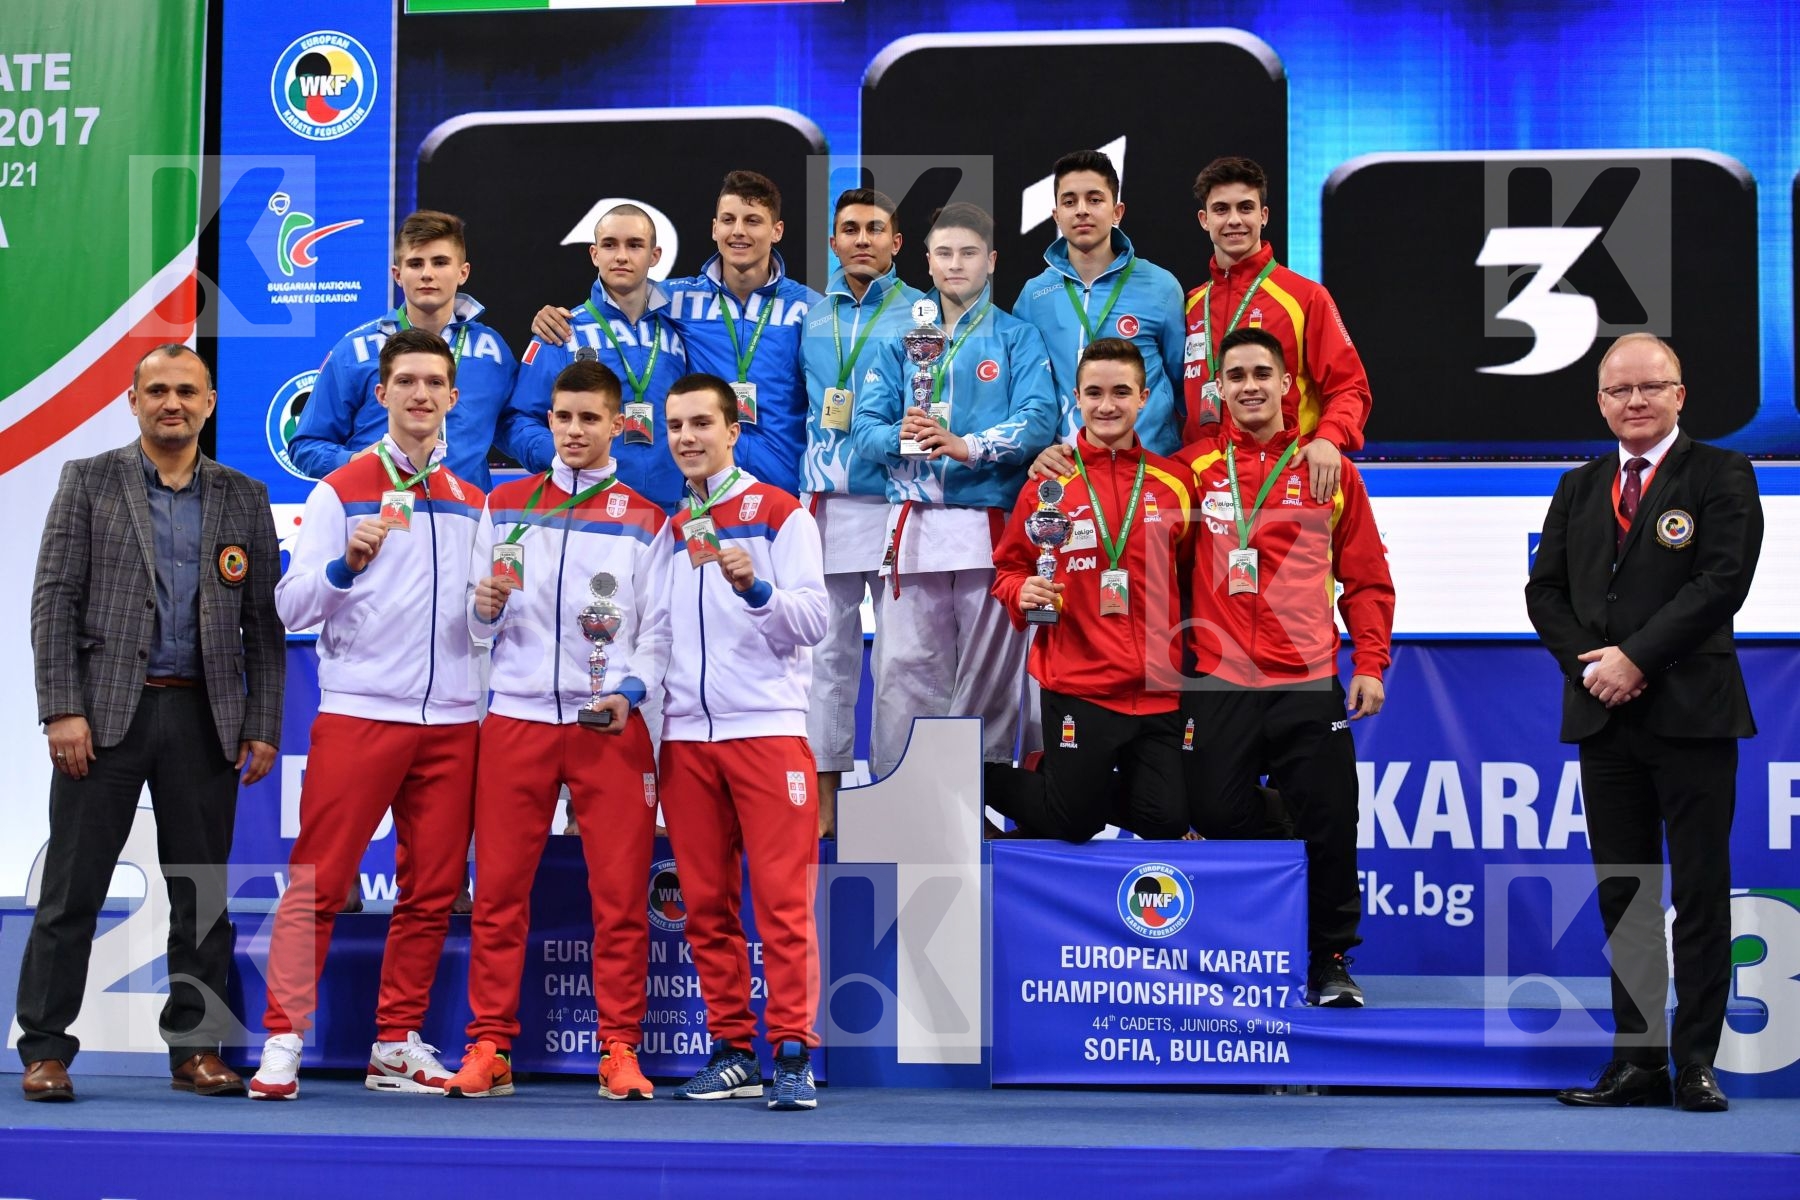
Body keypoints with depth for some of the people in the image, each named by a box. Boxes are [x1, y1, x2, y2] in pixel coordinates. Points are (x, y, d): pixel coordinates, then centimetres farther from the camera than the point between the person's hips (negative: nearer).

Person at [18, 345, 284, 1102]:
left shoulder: (244, 498, 11)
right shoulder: (88, 482, 5)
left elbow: (264, 622, 9)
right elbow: (54, 601, -1)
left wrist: (263, 726, 1)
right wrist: (61, 709, -10)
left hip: (205, 717, 2)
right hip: (106, 710, -2)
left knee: (202, 895, 5)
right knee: (72, 891, 0)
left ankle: (196, 1047, 14)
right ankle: (45, 1048, 7)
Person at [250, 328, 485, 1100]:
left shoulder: (472, 501, 15)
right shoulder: (341, 491, 1)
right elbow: (292, 607, -4)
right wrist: (348, 562, -21)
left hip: (451, 722, 4)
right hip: (358, 712, -4)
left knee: (430, 892, 5)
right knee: (317, 884, -6)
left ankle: (397, 1046, 14)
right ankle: (282, 1043, -2)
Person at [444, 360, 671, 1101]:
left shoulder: (646, 521, 9)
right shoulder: (505, 506, 13)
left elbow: (659, 630, 4)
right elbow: (477, 625, 13)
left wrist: (631, 688, -12)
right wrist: (485, 609, -9)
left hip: (610, 726, -1)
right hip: (517, 718, 1)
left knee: (621, 892, -3)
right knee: (499, 889, 1)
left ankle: (619, 1049, 4)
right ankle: (490, 1047, 8)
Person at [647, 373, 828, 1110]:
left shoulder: (781, 513, 3)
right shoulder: (666, 527, 16)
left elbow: (811, 620, -5)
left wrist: (755, 587, -22)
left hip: (767, 728, -5)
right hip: (685, 736, 5)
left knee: (782, 898, -8)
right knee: (706, 903, 5)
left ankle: (793, 1053, -5)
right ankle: (732, 1050, 12)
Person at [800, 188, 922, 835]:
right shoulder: (810, 319, 14)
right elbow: (796, 409, 18)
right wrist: (807, 479, 9)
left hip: (896, 498, -3)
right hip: (827, 503, 3)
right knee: (828, 648, 3)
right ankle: (823, 798, 8)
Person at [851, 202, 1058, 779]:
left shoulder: (1018, 338, 8)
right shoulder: (902, 338, 16)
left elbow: (1038, 422, -7)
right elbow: (865, 424, 6)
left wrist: (968, 446, -23)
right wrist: (901, 437, -17)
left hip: (991, 526, -2)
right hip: (915, 527, 2)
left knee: (989, 675, 1)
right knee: (903, 670, -2)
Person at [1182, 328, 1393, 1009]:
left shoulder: (1329, 471, 8)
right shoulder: (1197, 469, 7)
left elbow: (1367, 578, 8)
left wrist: (1370, 664, -1)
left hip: (1310, 686, 0)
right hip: (1218, 686, 0)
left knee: (1329, 826, 0)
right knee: (1222, 822, 3)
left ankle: (1332, 963, 15)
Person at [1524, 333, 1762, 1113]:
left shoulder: (1720, 477, 0)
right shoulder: (1579, 489, 15)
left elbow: (1723, 581, -12)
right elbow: (1544, 590, 10)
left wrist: (1635, 658, -16)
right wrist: (1588, 664, -7)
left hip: (1691, 716, -5)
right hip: (1603, 718, 5)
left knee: (1700, 894, 0)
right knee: (1622, 895, 7)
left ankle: (1696, 1062, 5)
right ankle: (1637, 1061, 12)